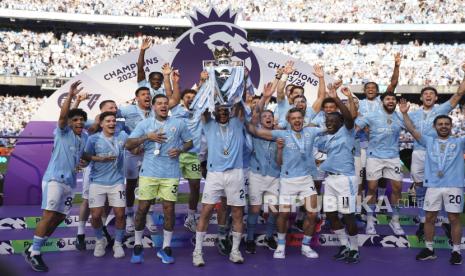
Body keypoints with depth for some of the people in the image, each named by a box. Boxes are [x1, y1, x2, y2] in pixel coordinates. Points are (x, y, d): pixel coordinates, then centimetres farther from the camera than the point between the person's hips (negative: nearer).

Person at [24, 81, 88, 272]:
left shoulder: (85, 138, 15)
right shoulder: (63, 132, -3)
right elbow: (62, 115, -22)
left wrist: (83, 163, 5)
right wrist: (70, 96, -34)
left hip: (70, 183, 7)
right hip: (54, 179, -7)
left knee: (59, 218, 8)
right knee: (49, 216, -11)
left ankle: (34, 248, 20)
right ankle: (33, 253, -1)